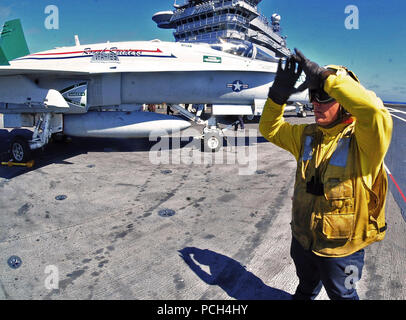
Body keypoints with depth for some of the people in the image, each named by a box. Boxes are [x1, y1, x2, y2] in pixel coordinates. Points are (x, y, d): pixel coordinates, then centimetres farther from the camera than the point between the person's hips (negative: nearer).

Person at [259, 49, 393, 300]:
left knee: (341, 295, 24)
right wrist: (278, 96, -12)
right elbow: (270, 129, 6)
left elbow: (375, 111, -45)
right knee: (307, 286, 34)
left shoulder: (363, 138, -23)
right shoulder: (307, 135, -3)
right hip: (303, 239, 6)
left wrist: (326, 77, -40)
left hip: (341, 248, -5)